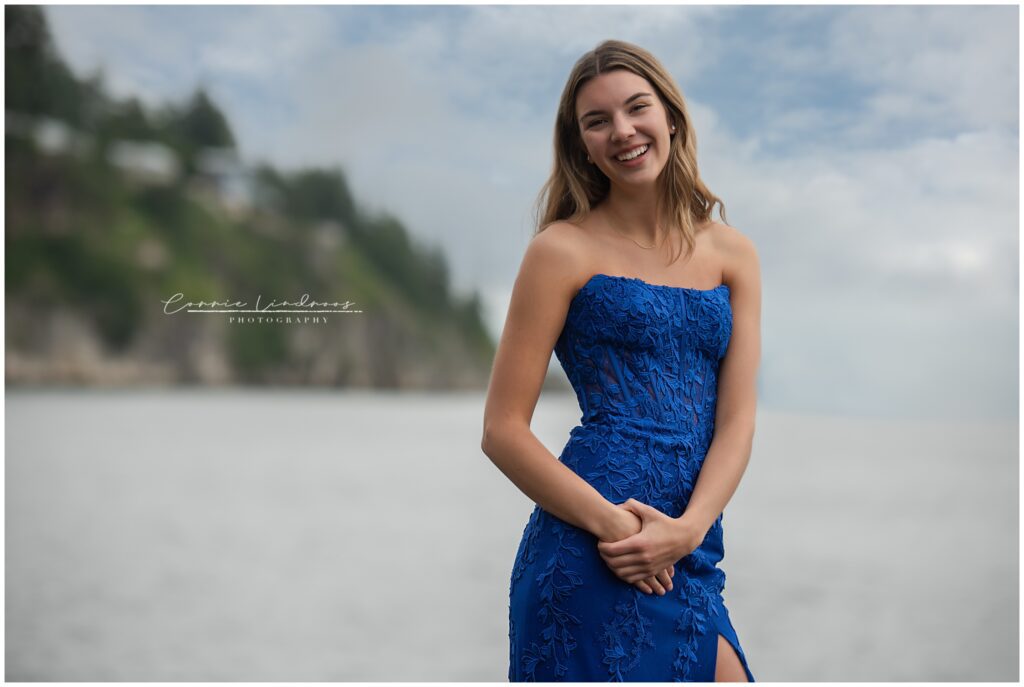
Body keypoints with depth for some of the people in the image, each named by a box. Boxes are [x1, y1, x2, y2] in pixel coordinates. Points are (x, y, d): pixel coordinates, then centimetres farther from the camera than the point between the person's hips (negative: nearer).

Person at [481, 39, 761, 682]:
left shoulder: (733, 254, 11)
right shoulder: (564, 250, 0)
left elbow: (737, 420, 4)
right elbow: (503, 429, -4)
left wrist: (688, 528, -12)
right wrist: (609, 521, -14)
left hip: (690, 557, 4)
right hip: (589, 555, -4)